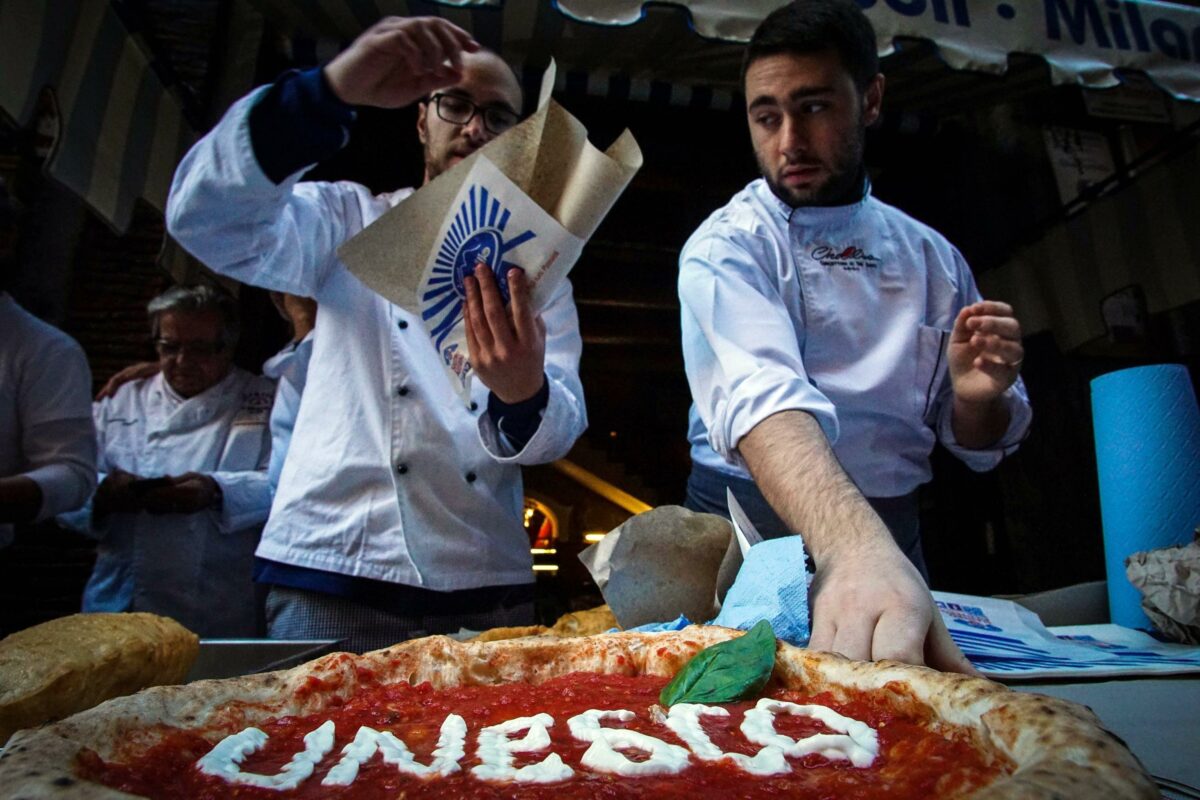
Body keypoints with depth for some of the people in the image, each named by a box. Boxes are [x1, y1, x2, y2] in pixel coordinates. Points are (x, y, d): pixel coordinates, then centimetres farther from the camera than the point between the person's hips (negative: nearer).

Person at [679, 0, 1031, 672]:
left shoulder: (933, 258, 5)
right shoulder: (727, 246, -11)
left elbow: (975, 443, 11)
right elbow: (759, 391, -31)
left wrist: (978, 396, -12)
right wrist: (855, 549, -47)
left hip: (891, 536, 4)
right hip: (756, 525, -4)